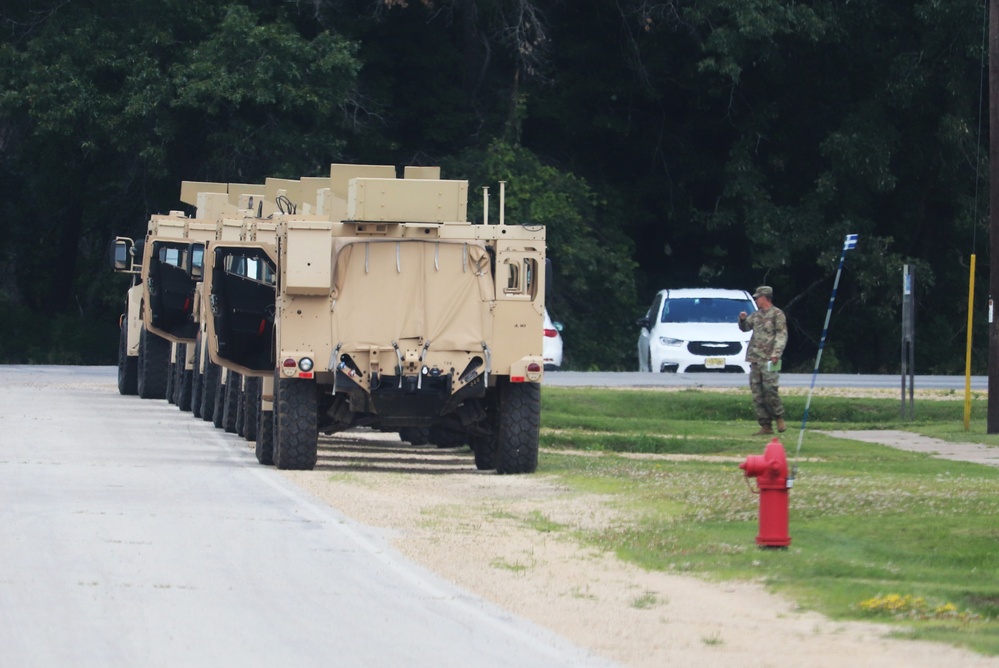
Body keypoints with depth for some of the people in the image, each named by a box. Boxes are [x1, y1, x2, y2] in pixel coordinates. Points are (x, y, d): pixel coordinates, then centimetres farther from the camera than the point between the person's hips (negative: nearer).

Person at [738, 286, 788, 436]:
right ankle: (766, 425, 6)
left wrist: (776, 353, -20)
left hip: (768, 360, -7)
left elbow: (782, 335, -9)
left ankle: (779, 418, 0)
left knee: (770, 390, -15)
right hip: (755, 360, 7)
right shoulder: (756, 315, 19)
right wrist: (742, 319, 8)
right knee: (758, 394, 4)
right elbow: (744, 327, 30)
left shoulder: (777, 314, -2)